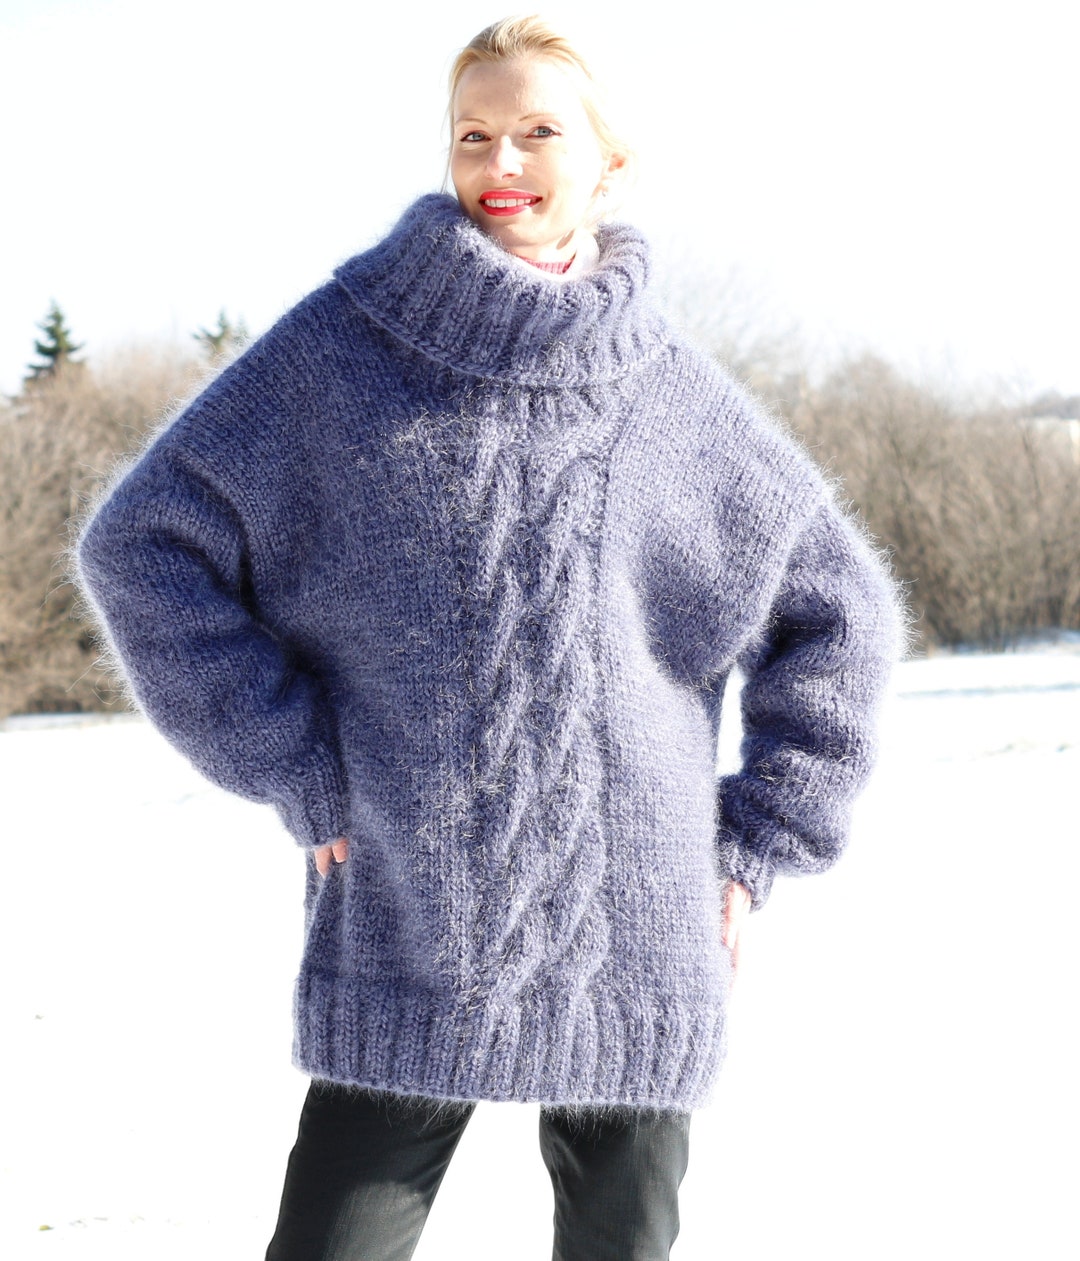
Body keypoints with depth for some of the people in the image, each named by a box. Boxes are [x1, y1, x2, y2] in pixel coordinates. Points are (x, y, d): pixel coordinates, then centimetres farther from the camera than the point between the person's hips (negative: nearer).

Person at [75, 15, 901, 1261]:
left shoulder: (676, 394, 3)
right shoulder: (340, 345, -3)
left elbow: (836, 607, 14)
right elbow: (143, 546, -2)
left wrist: (759, 838, 7)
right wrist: (293, 770, -6)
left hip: (635, 955, 2)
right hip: (402, 947, -2)